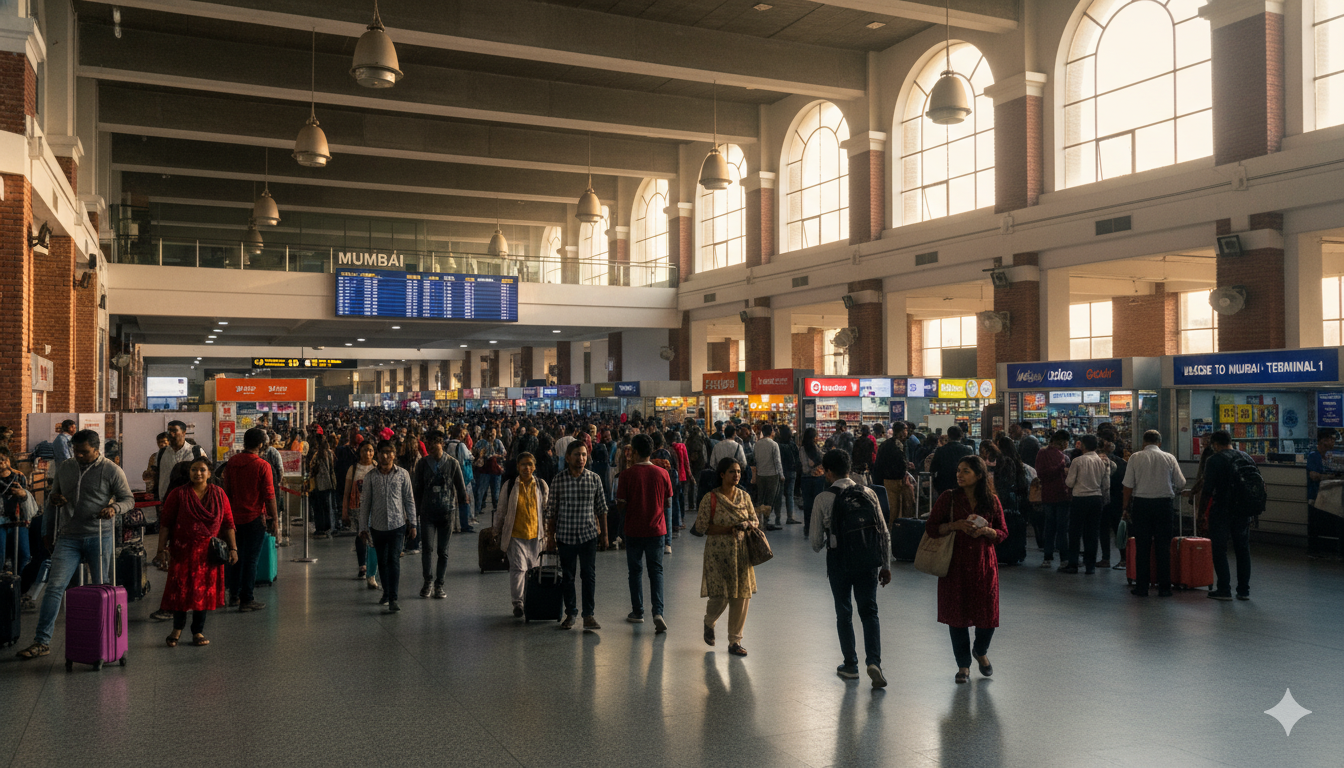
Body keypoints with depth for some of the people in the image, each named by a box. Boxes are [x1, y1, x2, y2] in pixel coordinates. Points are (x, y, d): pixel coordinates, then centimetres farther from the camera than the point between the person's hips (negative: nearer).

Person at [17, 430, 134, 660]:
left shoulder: (112, 471, -1)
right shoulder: (64, 469, 12)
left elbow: (129, 499, 1)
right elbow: (52, 495, 25)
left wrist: (114, 507, -19)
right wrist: (52, 499, 2)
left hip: (99, 536, -3)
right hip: (68, 537, 3)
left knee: (103, 588, 5)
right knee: (54, 587, -6)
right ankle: (42, 641, -3)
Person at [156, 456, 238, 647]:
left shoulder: (218, 494, 6)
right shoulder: (178, 494, 0)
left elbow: (228, 523, 6)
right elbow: (165, 523, -1)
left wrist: (233, 548, 0)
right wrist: (162, 549, -7)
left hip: (208, 551, 2)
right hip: (182, 550, -2)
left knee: (204, 590, 6)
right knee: (180, 589, 0)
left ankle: (198, 631, 19)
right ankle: (177, 628, 23)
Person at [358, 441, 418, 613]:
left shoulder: (402, 474, 0)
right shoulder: (370, 476, 2)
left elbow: (409, 500, 5)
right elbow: (365, 503, 6)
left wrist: (412, 524, 3)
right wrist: (363, 527, 4)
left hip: (397, 524, -2)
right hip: (377, 526, 2)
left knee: (394, 560, -11)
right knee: (382, 562, 13)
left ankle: (393, 599, -11)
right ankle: (386, 592, 31)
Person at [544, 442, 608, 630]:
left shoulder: (594, 479, 0)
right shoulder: (559, 480, -3)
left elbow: (601, 509, 7)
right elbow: (551, 511, 3)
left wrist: (603, 534, 7)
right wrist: (550, 536, 2)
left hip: (588, 535, 0)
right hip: (565, 535, 0)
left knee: (589, 575, -3)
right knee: (567, 576, 8)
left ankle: (589, 615, 3)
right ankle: (570, 613, 21)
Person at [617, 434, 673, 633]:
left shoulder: (628, 473, -12)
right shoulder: (662, 473, -5)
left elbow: (621, 504, -9)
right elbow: (667, 503, 4)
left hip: (634, 529, -1)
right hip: (656, 529, 2)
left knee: (635, 571, 13)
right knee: (656, 571, 9)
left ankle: (637, 612, 21)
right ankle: (658, 612, -6)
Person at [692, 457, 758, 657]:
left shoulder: (744, 496, 6)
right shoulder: (710, 498, -9)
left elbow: (755, 521, 13)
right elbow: (701, 527, -9)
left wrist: (747, 525, -11)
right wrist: (727, 529, -16)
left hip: (741, 552, 5)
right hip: (718, 553, -4)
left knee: (742, 596, 2)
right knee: (720, 596, -7)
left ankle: (735, 641, 15)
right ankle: (709, 622, 29)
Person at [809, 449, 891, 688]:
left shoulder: (823, 499, -8)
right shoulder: (868, 493, 0)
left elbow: (816, 542, -4)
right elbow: (884, 533, 1)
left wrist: (818, 546, 20)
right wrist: (886, 565, 10)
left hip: (839, 561, -2)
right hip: (868, 561, 2)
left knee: (844, 613, 13)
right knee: (869, 612, 10)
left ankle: (850, 665, 22)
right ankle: (874, 662, -6)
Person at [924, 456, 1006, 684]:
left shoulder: (991, 501, 2)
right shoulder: (948, 499, -1)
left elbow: (1003, 532, 7)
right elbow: (931, 528, -1)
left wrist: (986, 531, -13)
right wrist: (955, 525, -16)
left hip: (984, 563, 1)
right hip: (955, 564, -1)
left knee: (987, 614, 2)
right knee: (957, 614, 3)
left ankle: (980, 652, 35)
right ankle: (963, 664, 21)